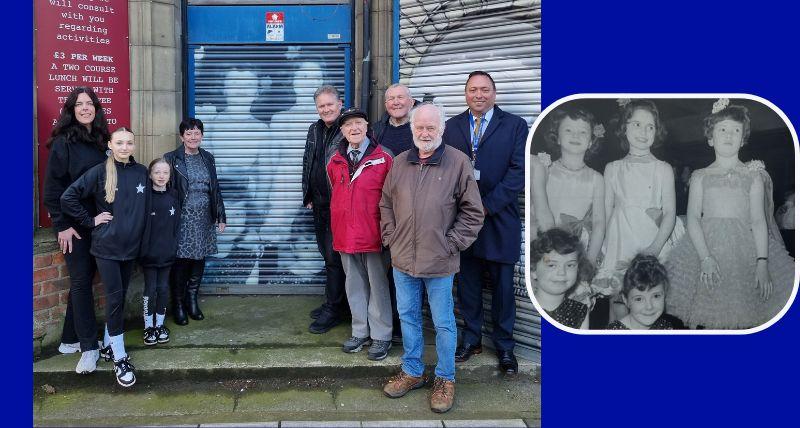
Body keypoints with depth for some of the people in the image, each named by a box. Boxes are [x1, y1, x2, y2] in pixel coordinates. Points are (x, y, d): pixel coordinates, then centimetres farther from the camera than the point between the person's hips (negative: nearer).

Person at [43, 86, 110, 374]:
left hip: (98, 223, 6)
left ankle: (70, 340, 22)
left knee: (83, 280, 10)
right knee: (81, 282, -3)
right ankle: (89, 346, 3)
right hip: (74, 225, -5)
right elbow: (52, 186, -10)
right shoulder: (64, 142, -7)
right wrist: (62, 225, -13)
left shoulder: (101, 140, 10)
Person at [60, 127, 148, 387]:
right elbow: (68, 198, -8)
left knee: (119, 297, 13)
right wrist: (90, 221, -8)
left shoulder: (141, 172, 4)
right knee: (115, 297, -8)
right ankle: (120, 359, 0)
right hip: (106, 246, -4)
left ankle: (108, 345, 29)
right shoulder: (99, 172, -8)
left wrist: (140, 233, 8)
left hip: (131, 246, 4)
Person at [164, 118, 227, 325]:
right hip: (182, 218, -4)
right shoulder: (171, 159, -4)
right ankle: (178, 305, 14)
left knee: (199, 260, 9)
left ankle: (192, 300, 24)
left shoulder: (208, 158, 10)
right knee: (180, 260, 0)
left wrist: (220, 216, 10)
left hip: (204, 219, 4)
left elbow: (215, 188, 12)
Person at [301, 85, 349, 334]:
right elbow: (307, 164, 19)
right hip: (319, 205, 8)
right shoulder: (314, 130, 11)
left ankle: (333, 310, 8)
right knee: (328, 255, 16)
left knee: (334, 257, -3)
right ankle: (333, 302, 29)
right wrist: (308, 196, 15)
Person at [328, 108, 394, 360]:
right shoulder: (336, 162, 8)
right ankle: (360, 332, 28)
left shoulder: (383, 159, -7)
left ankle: (381, 336, 17)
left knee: (378, 285, 5)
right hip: (345, 234, 5)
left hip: (373, 233, -4)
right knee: (354, 285, 14)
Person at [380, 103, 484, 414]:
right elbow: (386, 204, 15)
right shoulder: (400, 162, 5)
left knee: (443, 323, 8)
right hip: (403, 260, 4)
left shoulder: (458, 163, -7)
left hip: (439, 263, -4)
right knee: (408, 318, 16)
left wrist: (451, 245, -7)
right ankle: (412, 371, 34)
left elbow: (473, 212, -4)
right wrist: (391, 237, 6)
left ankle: (445, 379, 26)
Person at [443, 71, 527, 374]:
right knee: (468, 283, 11)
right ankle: (471, 339, 27)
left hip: (499, 218, -2)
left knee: (503, 286, 7)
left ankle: (504, 346, 21)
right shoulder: (452, 126, 10)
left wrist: (487, 205, -14)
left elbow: (519, 171, -8)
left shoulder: (515, 125, 0)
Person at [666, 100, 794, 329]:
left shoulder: (753, 176, 9)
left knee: (742, 318, -5)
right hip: (706, 247, 0)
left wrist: (762, 263, -10)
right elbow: (693, 218, -1)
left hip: (744, 252, 0)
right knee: (707, 315, -3)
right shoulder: (700, 177, 9)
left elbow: (759, 220, 1)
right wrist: (705, 258, -15)